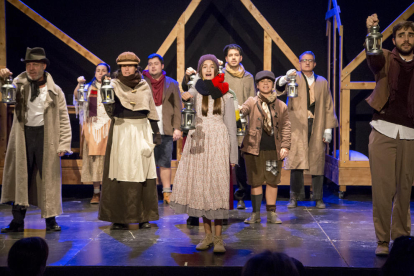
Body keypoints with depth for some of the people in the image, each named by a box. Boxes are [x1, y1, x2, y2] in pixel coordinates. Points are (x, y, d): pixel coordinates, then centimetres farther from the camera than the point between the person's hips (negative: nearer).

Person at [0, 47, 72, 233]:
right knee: (20, 178, 4)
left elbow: (64, 119, 2)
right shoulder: (19, 84, 7)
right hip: (23, 136, 2)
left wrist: (64, 144, -5)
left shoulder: (54, 91, 2)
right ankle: (17, 221, 11)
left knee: (48, 178, 4)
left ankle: (50, 220, 16)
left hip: (46, 136, -1)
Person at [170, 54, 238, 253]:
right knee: (199, 188, 1)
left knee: (217, 189, -7)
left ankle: (218, 238, -3)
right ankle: (207, 235, 12)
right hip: (198, 143, 2)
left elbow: (231, 125, 5)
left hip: (218, 143, -2)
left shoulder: (224, 94, 7)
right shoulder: (195, 90, 12)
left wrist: (233, 154, 3)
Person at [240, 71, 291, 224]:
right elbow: (242, 110, -12)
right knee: (256, 181, 5)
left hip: (274, 150, 1)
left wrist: (285, 146, -1)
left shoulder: (281, 106, 10)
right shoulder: (252, 102, 6)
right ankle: (255, 214, 15)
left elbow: (286, 127, 9)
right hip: (254, 148, -1)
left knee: (272, 181, 6)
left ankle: (271, 213, 16)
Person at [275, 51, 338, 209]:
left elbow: (328, 106, 15)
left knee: (317, 161, 3)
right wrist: (285, 79, -34)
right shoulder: (294, 78, 9)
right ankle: (295, 197, 0)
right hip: (298, 125, -2)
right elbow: (280, 87, -11)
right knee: (296, 160, -8)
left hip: (317, 127, 2)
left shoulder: (322, 82, 17)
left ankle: (318, 198, 11)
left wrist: (328, 128, 6)